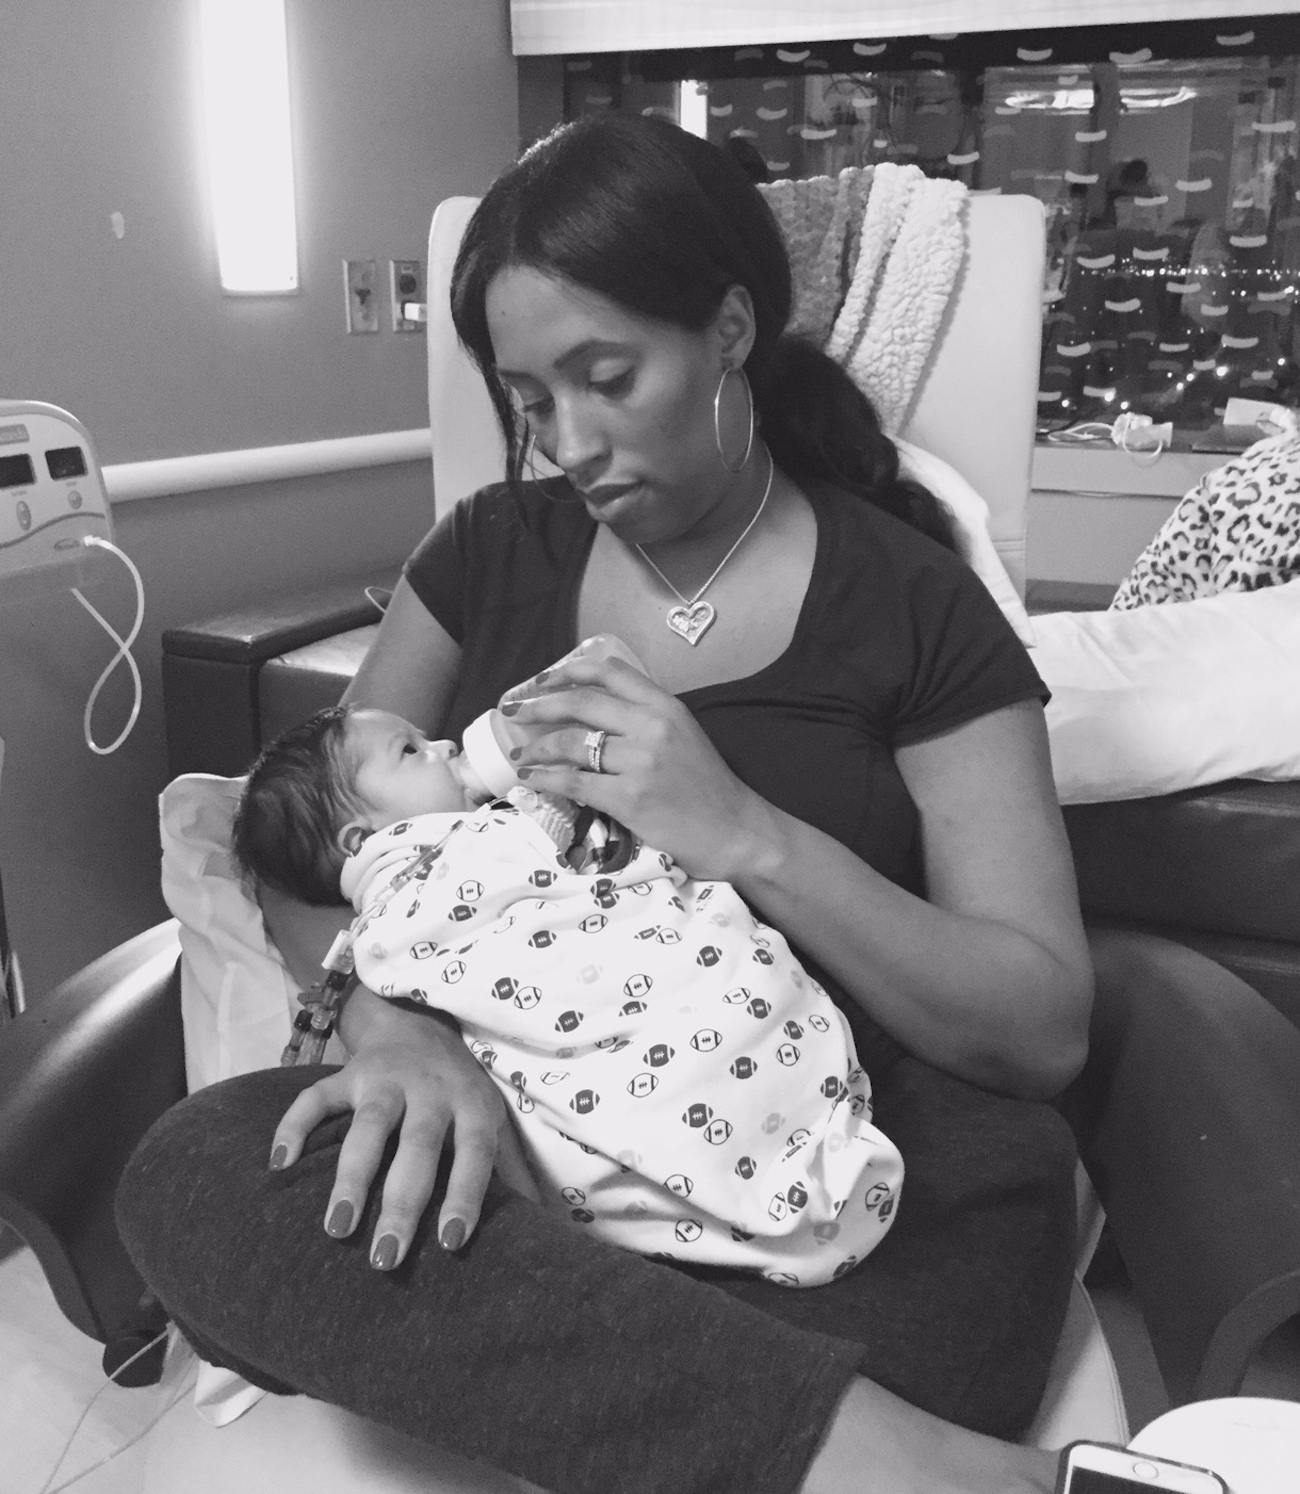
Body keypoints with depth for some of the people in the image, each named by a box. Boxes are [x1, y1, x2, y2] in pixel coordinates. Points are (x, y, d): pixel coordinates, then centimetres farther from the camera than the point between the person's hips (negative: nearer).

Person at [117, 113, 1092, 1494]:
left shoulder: (911, 607, 1)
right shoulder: (492, 552, 11)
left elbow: (1049, 1029, -5)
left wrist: (752, 839, -20)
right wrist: (392, 1024, -19)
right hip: (510, 1140, 5)